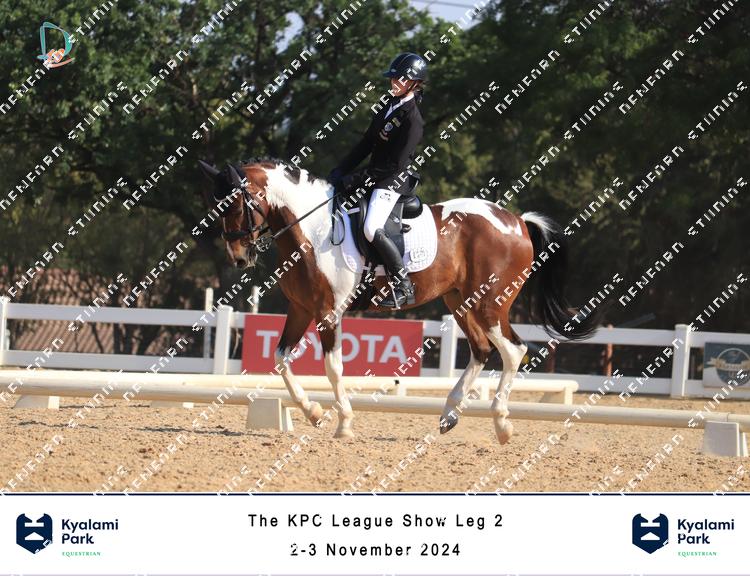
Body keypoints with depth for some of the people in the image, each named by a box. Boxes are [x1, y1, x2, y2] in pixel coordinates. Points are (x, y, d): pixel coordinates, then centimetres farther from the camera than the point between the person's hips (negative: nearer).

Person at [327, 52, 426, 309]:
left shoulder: (412, 119, -18)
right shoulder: (389, 108, 9)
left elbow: (396, 164, -21)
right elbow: (366, 144, 14)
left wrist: (356, 179, -20)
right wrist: (342, 170, 4)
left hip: (393, 181, -10)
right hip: (374, 176, 10)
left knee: (373, 229, -28)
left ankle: (404, 286, -16)